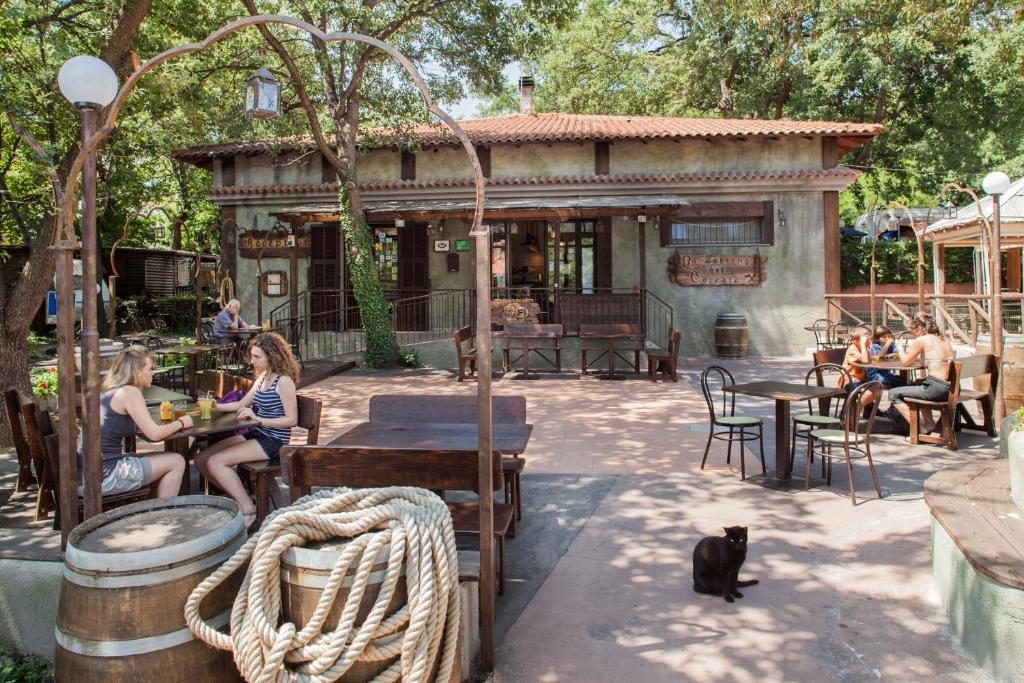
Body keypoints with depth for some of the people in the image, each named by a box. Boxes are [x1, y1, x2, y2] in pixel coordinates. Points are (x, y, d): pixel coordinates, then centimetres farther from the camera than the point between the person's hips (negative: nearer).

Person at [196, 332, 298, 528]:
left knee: (215, 462, -21)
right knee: (201, 460, 1)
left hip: (274, 442, -9)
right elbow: (242, 403, 21)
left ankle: (247, 509, -7)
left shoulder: (284, 381, -14)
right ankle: (238, 497, 12)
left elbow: (292, 419, -17)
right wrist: (216, 406, 6)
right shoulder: (262, 376, 13)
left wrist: (257, 418, -22)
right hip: (256, 435, 9)